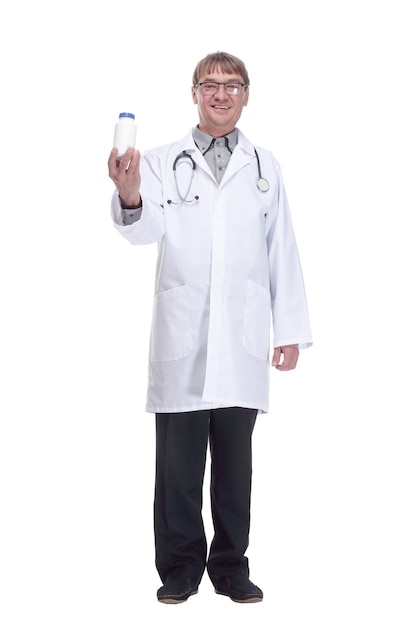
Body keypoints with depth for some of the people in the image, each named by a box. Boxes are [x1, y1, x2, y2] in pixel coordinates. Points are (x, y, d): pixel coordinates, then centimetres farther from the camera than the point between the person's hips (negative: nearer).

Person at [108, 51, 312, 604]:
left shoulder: (265, 167, 12)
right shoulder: (163, 163, 6)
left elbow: (282, 252, 9)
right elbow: (146, 230, -10)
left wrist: (291, 329, 5)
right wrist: (130, 200, -33)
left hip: (242, 340, 1)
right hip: (182, 339, -1)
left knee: (235, 461, 7)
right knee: (179, 462, 3)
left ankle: (231, 567, 20)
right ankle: (180, 568, 16)